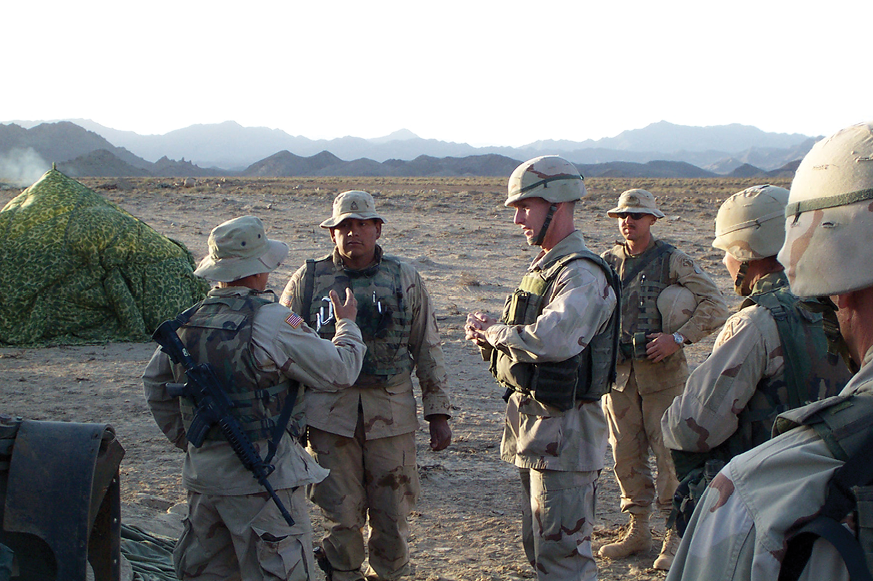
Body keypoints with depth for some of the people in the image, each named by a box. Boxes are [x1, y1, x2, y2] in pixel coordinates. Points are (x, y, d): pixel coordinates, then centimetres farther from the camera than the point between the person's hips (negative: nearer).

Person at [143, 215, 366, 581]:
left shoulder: (188, 321, 5)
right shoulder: (271, 321, -17)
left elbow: (154, 382, 18)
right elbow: (339, 371, -10)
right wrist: (347, 325, 9)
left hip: (203, 473, 7)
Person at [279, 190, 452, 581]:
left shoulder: (405, 279, 7)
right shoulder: (309, 280, 5)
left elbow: (428, 351, 10)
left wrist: (439, 412, 6)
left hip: (392, 414, 1)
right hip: (330, 415, -1)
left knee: (392, 515, 6)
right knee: (341, 516, 2)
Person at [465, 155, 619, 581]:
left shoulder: (582, 274, -18)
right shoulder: (544, 267, 14)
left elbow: (551, 340, -34)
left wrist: (493, 331, -16)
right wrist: (488, 333, -3)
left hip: (564, 430, -10)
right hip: (532, 426, 10)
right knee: (537, 545, 19)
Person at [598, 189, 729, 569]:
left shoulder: (673, 261, -5)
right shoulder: (608, 261, 8)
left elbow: (715, 306, -9)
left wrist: (678, 338, -19)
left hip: (662, 371, -4)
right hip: (619, 371, 4)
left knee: (670, 453, -2)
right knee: (626, 454, 9)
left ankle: (675, 537, 8)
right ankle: (638, 529, 22)